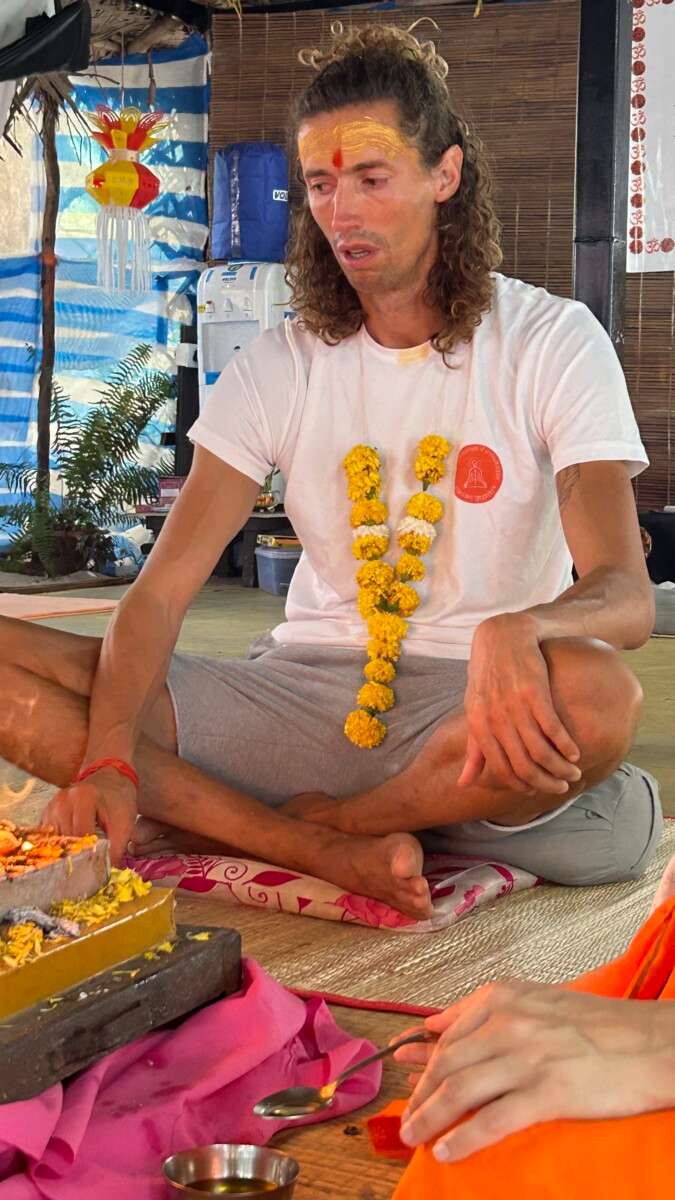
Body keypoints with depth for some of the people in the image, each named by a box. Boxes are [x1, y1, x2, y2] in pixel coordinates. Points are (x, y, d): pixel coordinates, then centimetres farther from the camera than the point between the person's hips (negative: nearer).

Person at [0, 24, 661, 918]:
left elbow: (626, 594, -13)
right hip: (302, 693, 3)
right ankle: (332, 851, -23)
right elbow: (165, 584, -4)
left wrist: (515, 632, -38)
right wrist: (109, 756, -23)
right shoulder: (279, 369, 5)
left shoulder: (552, 343, -2)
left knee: (594, 693, -39)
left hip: (465, 711, -2)